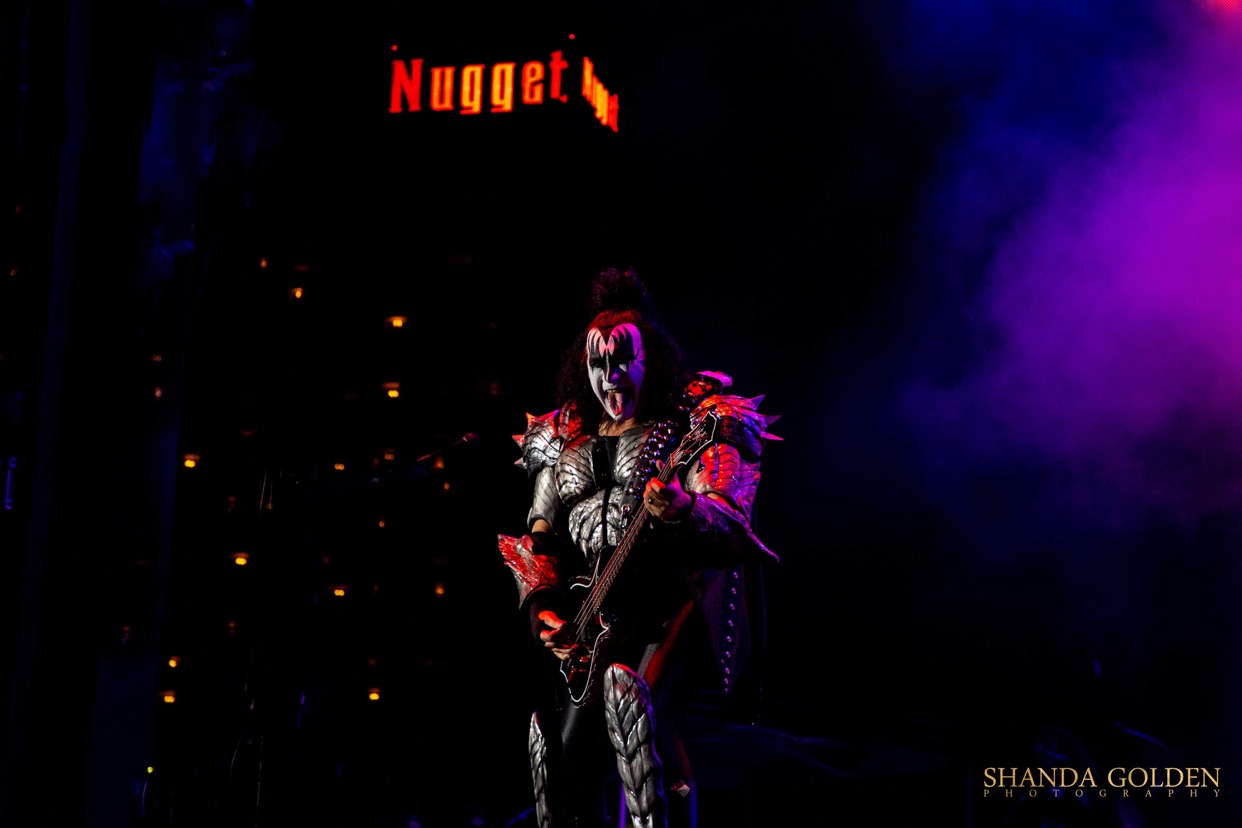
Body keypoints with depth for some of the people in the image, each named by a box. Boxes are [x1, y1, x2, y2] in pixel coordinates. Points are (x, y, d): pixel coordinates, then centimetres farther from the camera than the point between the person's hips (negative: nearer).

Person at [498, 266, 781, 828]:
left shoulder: (695, 428, 0)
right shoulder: (564, 443, 16)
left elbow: (732, 524, -13)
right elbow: (537, 540, 18)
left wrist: (681, 510, -35)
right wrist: (540, 608, 0)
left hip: (677, 608, -5)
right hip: (594, 620, 5)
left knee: (630, 689, -33)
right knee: (571, 751, -2)